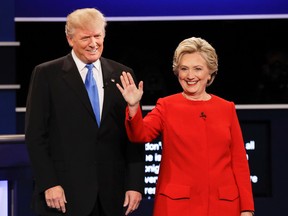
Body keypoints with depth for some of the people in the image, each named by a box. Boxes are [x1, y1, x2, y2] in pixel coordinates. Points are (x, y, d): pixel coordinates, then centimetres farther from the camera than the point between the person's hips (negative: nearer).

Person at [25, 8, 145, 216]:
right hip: (64, 192, -2)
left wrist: (136, 184, 0)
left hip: (113, 194, 3)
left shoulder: (122, 74, 10)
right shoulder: (46, 74, 1)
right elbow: (35, 135, -2)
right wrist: (49, 184, -10)